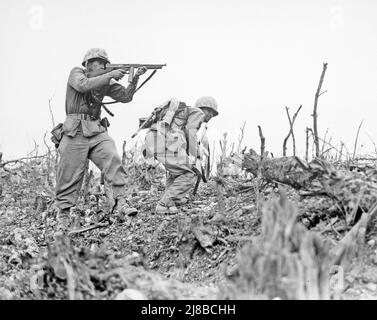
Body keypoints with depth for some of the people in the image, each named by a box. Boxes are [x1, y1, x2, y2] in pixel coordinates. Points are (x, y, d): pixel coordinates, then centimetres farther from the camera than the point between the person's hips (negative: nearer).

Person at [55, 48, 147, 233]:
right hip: (76, 133, -4)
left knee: (113, 160, -19)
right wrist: (110, 76, -20)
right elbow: (83, 85, -20)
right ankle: (63, 218, 8)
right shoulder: (76, 73, 2)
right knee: (70, 176, -2)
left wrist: (134, 80, -6)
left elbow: (125, 97, 8)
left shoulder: (105, 82, 15)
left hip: (97, 131, 4)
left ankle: (120, 203, -19)